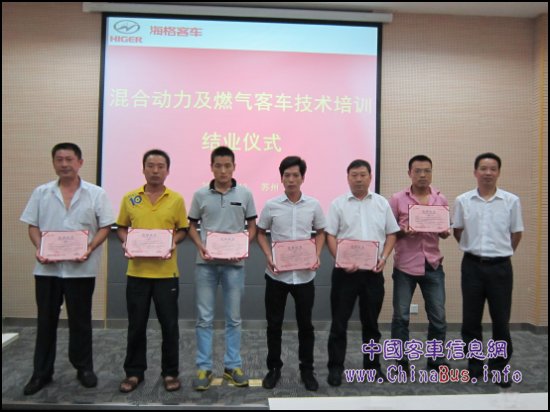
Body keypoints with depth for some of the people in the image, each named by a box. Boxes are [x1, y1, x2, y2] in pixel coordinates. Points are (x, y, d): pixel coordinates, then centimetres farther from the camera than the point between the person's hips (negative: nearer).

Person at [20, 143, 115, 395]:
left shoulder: (96, 193, -1)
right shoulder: (41, 193, 6)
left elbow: (105, 227, -2)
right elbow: (33, 225, 7)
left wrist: (90, 248, -17)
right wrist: (39, 248, -10)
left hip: (81, 268, -2)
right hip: (47, 267, 2)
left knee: (80, 320, 9)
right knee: (46, 320, 11)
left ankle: (84, 368, 25)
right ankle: (41, 372, 25)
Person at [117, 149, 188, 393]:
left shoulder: (176, 199, 0)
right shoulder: (129, 198, 4)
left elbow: (183, 229, 6)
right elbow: (121, 228, 11)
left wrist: (173, 241, -13)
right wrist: (125, 241, -9)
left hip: (166, 272, -1)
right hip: (137, 272, 1)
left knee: (169, 324, 7)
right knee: (136, 324, 11)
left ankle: (170, 372, 23)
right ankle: (134, 372, 28)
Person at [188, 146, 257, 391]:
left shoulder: (244, 194, 1)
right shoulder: (200, 195, 1)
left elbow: (252, 226, 6)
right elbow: (192, 226, 8)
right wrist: (201, 247, -10)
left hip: (234, 263, 0)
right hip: (206, 263, 0)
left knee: (233, 318, 10)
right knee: (204, 317, 6)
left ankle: (233, 366, 23)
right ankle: (203, 368, 18)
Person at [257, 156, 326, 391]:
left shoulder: (313, 205, -1)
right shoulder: (271, 205, -3)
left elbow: (320, 233, 10)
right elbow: (260, 233, 7)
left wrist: (317, 256, -6)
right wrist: (268, 257, -8)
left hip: (304, 274, 0)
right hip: (277, 274, 0)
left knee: (305, 324, 11)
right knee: (274, 323, 10)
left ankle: (307, 370, 27)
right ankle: (274, 368, 28)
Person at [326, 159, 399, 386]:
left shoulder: (382, 203, 8)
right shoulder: (338, 204, 0)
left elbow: (391, 234, 10)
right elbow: (330, 236, -3)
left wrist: (383, 257, -5)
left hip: (373, 271, 2)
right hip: (346, 270, -2)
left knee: (371, 321, 14)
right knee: (339, 321, 3)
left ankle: (372, 364, 28)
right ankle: (335, 367, 15)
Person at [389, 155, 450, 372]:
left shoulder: (441, 200, 7)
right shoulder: (397, 199, -3)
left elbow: (446, 230, 13)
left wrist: (444, 231, -10)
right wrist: (404, 231, -20)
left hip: (433, 265, 3)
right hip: (405, 265, -2)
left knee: (438, 316, 9)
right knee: (401, 316, 5)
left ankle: (437, 360, 27)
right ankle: (401, 361, 20)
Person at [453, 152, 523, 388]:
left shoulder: (511, 201, -2)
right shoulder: (462, 201, -1)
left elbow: (516, 233, 8)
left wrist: (501, 253, 11)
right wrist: (474, 249, 11)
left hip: (500, 267, 0)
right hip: (472, 265, 1)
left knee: (501, 320, 6)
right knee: (471, 319, 8)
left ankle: (499, 368, 23)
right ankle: (474, 366, 24)